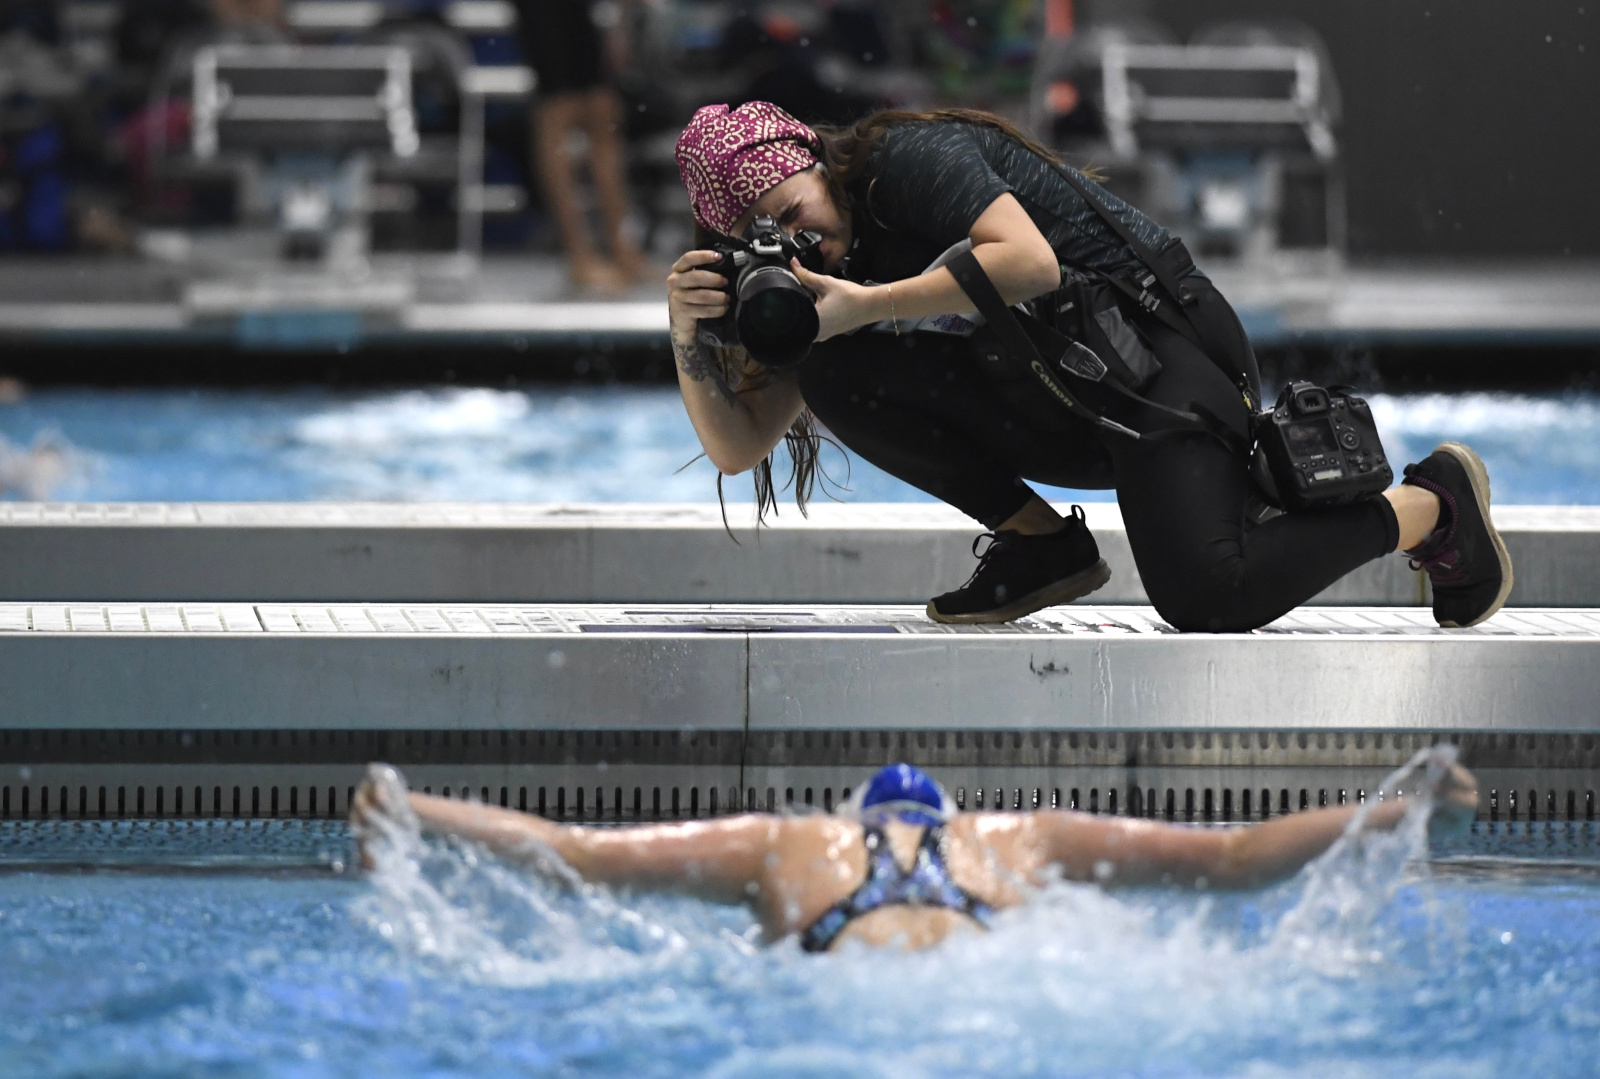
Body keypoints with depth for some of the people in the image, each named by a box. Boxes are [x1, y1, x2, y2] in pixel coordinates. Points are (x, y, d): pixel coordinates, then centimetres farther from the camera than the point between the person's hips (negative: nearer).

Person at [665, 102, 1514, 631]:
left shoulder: (905, 161, -17)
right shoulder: (819, 273, 6)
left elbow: (1030, 264, -34)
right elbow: (736, 445, 1)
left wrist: (868, 305, -33)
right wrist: (689, 335, -16)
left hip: (1161, 337, -8)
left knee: (1204, 599, -29)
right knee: (835, 371, -10)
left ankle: (1429, 504, -4)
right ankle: (1040, 542, -1)